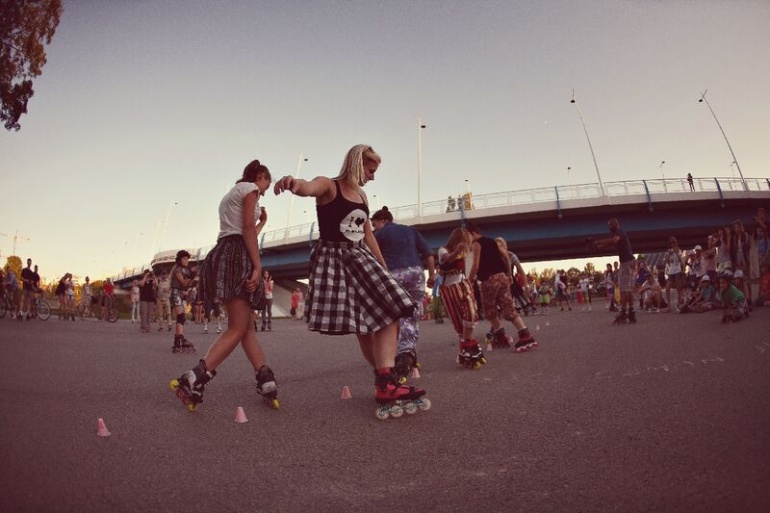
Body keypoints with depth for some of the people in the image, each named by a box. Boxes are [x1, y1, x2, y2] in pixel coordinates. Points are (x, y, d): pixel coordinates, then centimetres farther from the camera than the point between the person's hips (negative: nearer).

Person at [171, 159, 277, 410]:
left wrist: (262, 222, 38)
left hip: (223, 255, 10)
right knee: (238, 329, -13)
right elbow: (247, 229, -12)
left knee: (246, 326, 6)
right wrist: (257, 266, -18)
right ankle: (192, 380, -23)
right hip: (238, 256, -10)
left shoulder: (231, 193, 30)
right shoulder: (250, 188, 3)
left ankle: (266, 381, 2)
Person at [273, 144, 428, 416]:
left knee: (388, 313, -10)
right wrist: (295, 183, -57)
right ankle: (384, 380, 8)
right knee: (362, 327, -4)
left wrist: (384, 268, 23)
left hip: (362, 259, 7)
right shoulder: (328, 185, -7)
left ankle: (385, 382, -14)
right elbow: (309, 188, -31)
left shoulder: (361, 195, 16)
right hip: (333, 260, -7)